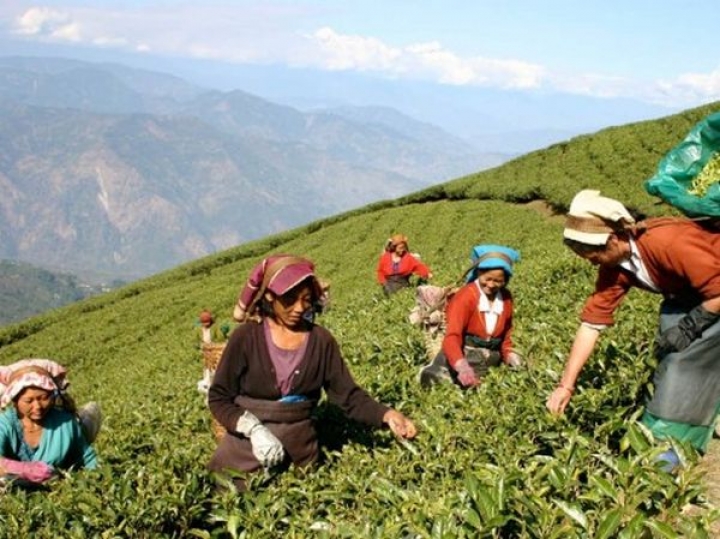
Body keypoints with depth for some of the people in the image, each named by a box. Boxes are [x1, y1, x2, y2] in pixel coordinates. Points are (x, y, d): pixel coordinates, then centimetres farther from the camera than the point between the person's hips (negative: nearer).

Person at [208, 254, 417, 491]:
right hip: (244, 453, -2)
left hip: (300, 452, 2)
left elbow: (349, 395, -6)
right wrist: (253, 429, -23)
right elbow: (218, 398, -7)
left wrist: (386, 415, -24)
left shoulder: (321, 340, -5)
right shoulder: (246, 337, -10)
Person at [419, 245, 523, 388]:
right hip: (462, 356, -6)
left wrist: (508, 353, 0)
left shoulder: (506, 298, 4)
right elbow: (452, 337, -26)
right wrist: (462, 366, -44)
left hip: (490, 361, 6)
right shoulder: (465, 296, -15)